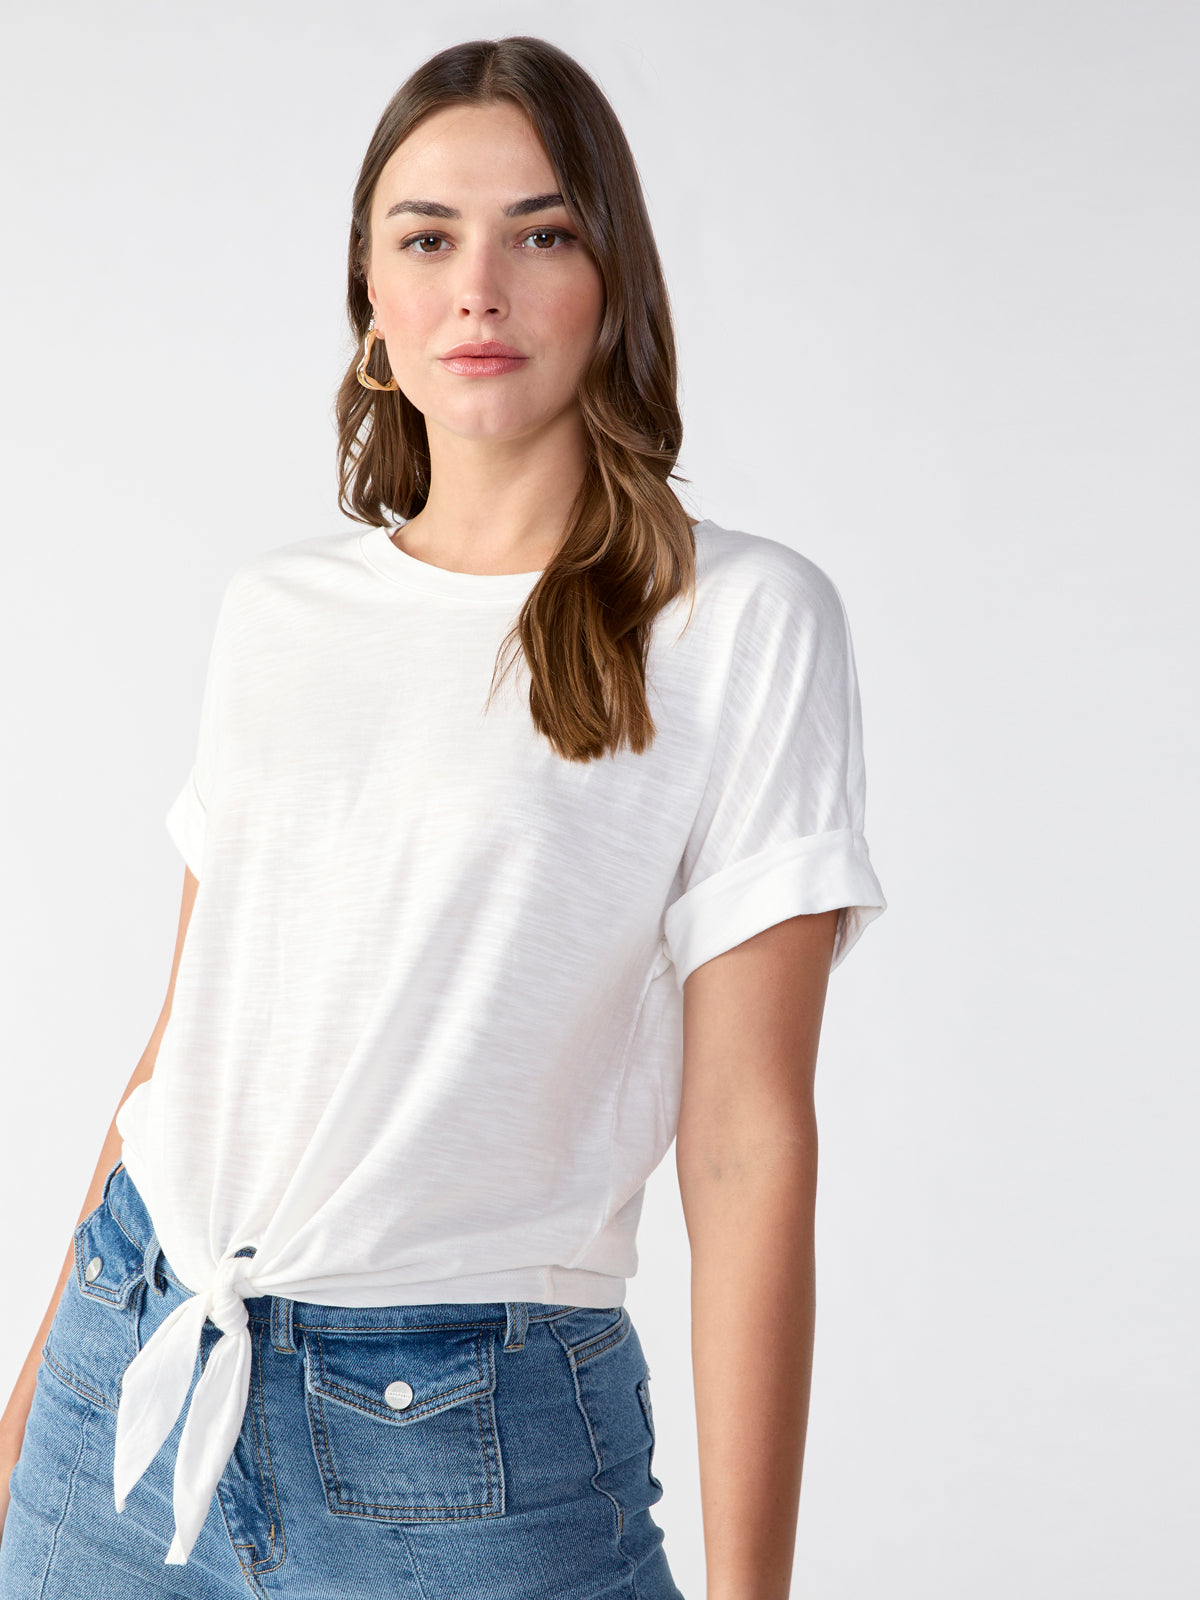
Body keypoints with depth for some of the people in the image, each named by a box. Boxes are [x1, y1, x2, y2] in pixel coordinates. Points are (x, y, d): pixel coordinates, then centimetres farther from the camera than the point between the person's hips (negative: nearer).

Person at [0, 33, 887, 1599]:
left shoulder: (743, 621, -9)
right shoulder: (277, 607, 6)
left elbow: (748, 1142, -11)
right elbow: (187, 1027, 11)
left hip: (462, 1457, -4)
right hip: (129, 1392, 4)